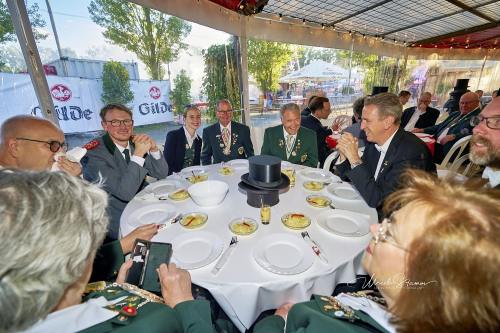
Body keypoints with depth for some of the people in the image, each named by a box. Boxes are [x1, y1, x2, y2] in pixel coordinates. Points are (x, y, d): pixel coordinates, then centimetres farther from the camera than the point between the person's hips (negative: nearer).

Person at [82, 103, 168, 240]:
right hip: (118, 222, -5)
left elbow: (162, 174, 0)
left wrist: (154, 149, -16)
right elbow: (125, 193, -27)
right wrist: (138, 154, -29)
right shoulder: (94, 153, -17)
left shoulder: (135, 143, -2)